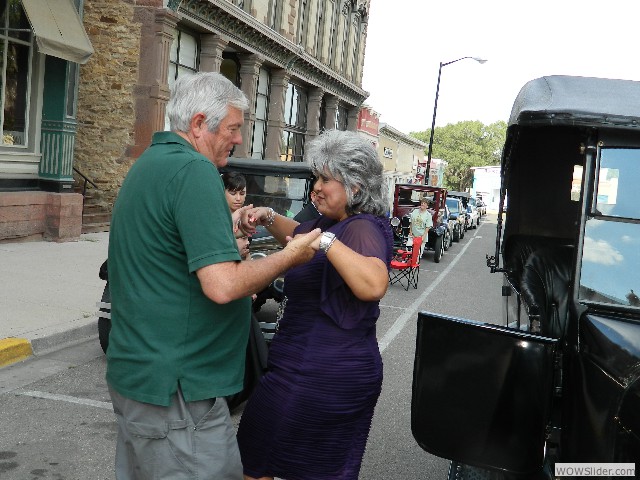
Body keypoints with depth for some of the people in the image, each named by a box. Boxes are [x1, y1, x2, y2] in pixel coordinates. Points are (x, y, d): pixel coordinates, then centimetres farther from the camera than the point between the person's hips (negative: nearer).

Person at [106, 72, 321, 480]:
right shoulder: (195, 170, -19)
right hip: (174, 385, -10)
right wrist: (291, 256, -12)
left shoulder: (149, 163, 12)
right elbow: (222, 285, -26)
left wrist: (226, 231, 16)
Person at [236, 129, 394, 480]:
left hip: (314, 374, -10)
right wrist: (268, 218, 10)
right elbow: (298, 234, 28)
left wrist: (326, 242, -38)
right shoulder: (336, 223, 11)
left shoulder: (362, 230, -20)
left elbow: (373, 286, -39)